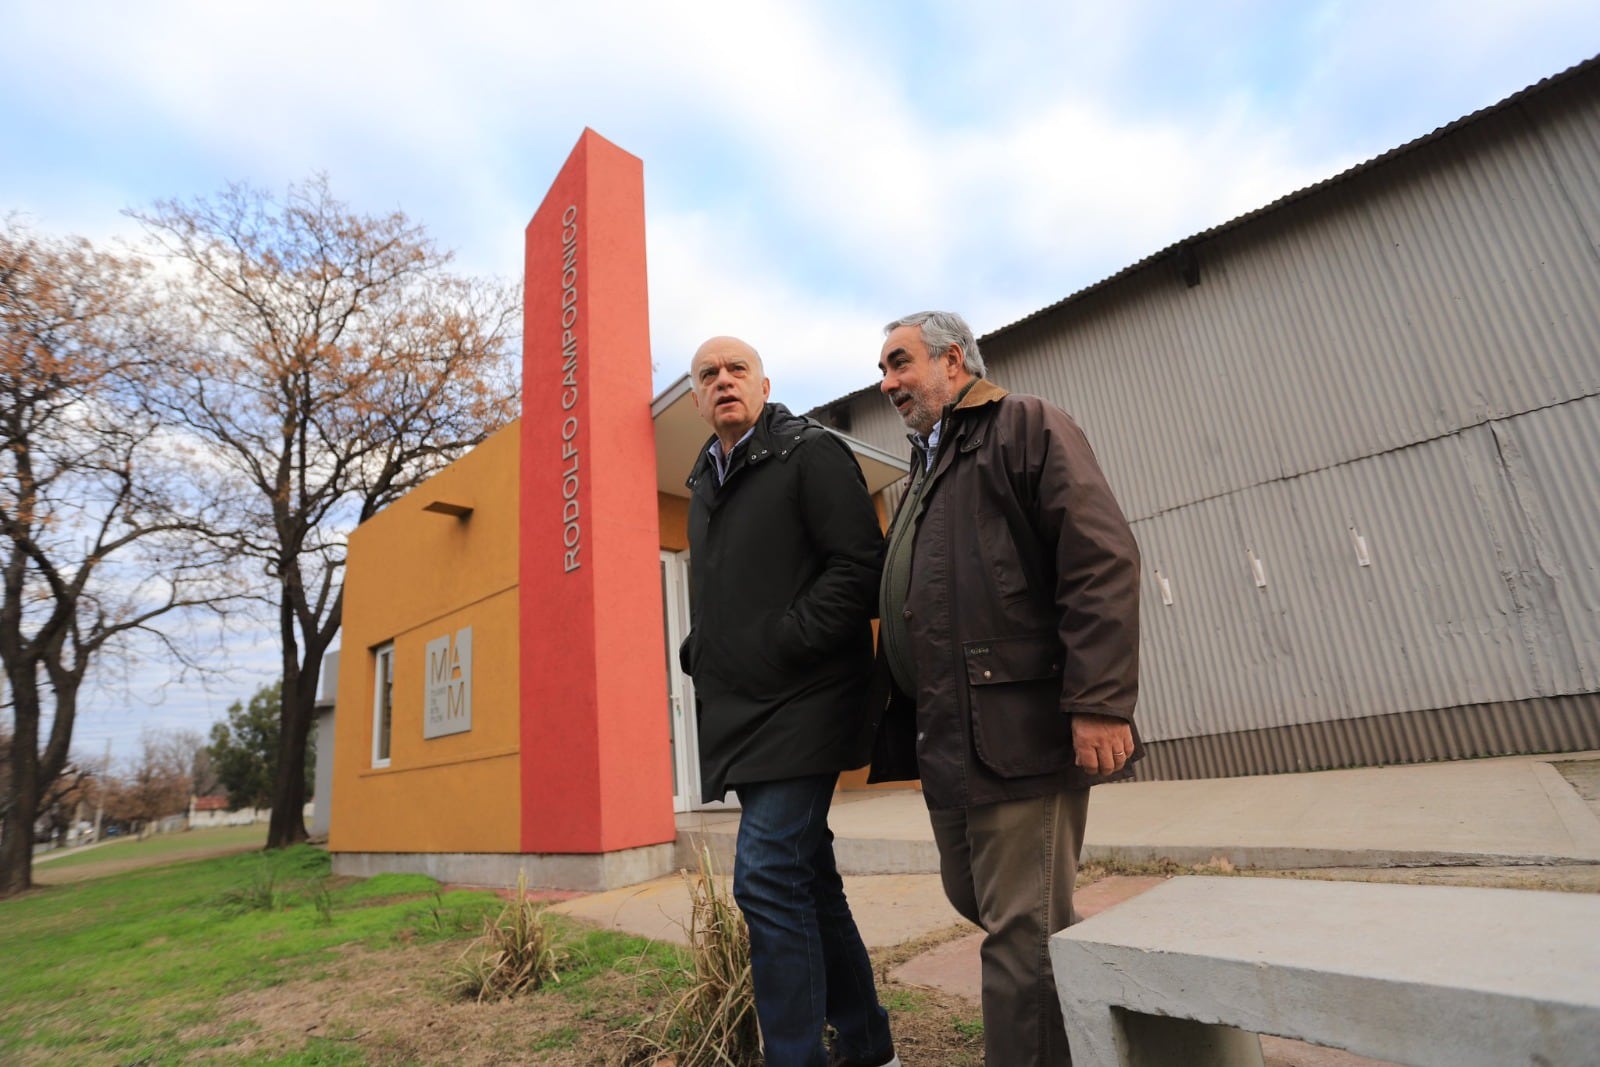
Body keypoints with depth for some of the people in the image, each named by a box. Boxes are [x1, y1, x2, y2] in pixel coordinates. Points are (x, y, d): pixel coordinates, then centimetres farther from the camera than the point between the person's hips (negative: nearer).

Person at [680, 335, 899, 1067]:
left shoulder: (811, 454, -4)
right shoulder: (704, 484, 18)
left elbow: (860, 567, -14)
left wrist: (780, 643, -18)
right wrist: (698, 654, 9)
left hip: (799, 704, -8)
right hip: (742, 710, 8)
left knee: (768, 879, -10)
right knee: (806, 878, 15)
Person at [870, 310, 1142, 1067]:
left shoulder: (1028, 428, -2)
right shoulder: (924, 471, 22)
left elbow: (1102, 561, -15)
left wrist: (1098, 702, -23)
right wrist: (895, 710, 15)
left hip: (1020, 727, -9)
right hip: (946, 738, 9)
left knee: (1020, 931, -1)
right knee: (974, 898, 20)